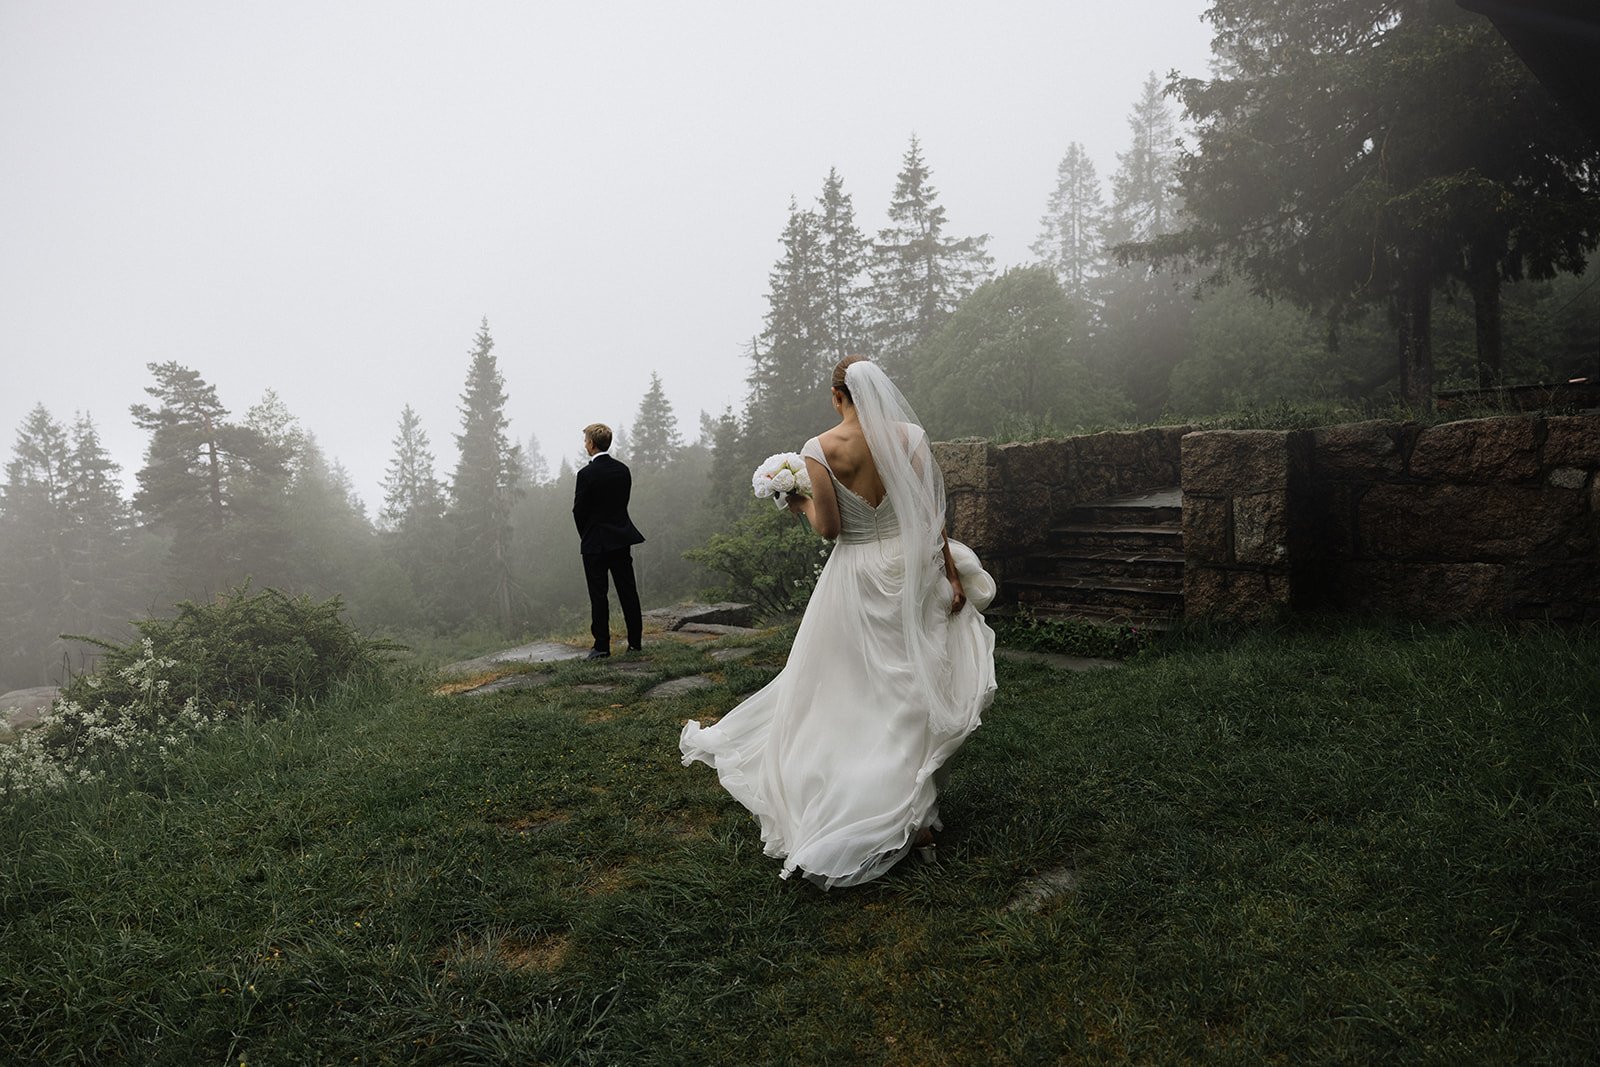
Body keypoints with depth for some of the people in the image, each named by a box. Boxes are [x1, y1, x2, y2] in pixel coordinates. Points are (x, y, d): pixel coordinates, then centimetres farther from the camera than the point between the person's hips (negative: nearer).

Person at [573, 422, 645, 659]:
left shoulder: (587, 474, -14)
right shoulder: (623, 469, 4)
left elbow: (579, 510, -8)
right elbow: (623, 502, 9)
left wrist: (586, 536, 9)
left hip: (596, 542, -6)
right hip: (622, 538, 6)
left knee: (598, 595, 0)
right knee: (628, 591, 10)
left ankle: (602, 646, 3)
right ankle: (635, 641, 15)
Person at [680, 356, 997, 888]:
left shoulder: (820, 449, -9)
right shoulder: (909, 436, -3)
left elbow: (828, 527, -9)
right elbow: (931, 515, -4)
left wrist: (801, 504, 11)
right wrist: (952, 574, 3)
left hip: (856, 576, -2)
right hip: (911, 569, 2)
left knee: (848, 692, 12)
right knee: (912, 690, 11)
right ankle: (916, 817, 19)